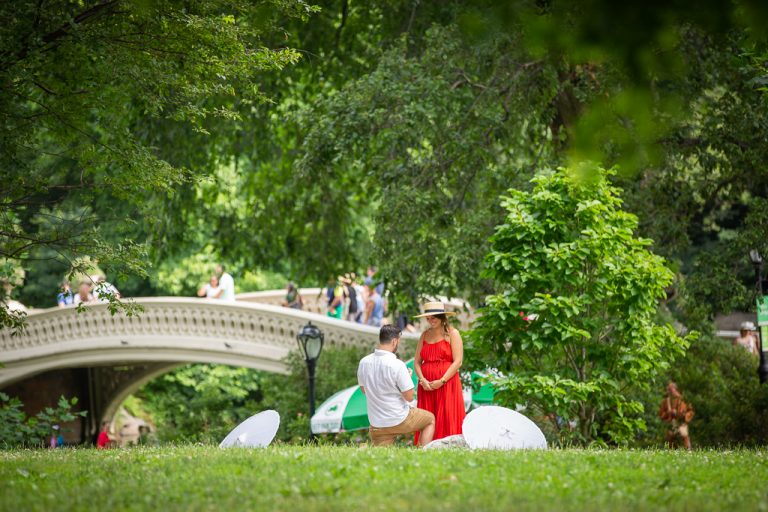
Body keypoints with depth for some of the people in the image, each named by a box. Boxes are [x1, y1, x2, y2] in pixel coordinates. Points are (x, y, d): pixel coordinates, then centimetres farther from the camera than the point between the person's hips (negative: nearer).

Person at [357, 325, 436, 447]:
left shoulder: (364, 362, -4)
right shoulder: (397, 365, -21)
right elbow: (409, 397, -15)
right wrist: (408, 377, 2)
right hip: (399, 420, -5)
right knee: (430, 419, 20)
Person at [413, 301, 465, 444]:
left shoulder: (452, 334, 2)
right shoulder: (425, 335, 16)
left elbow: (457, 362, -6)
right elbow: (417, 361, 11)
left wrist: (441, 381, -13)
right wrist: (422, 380, -7)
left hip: (447, 383, -4)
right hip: (427, 386, 4)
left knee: (447, 420, -10)